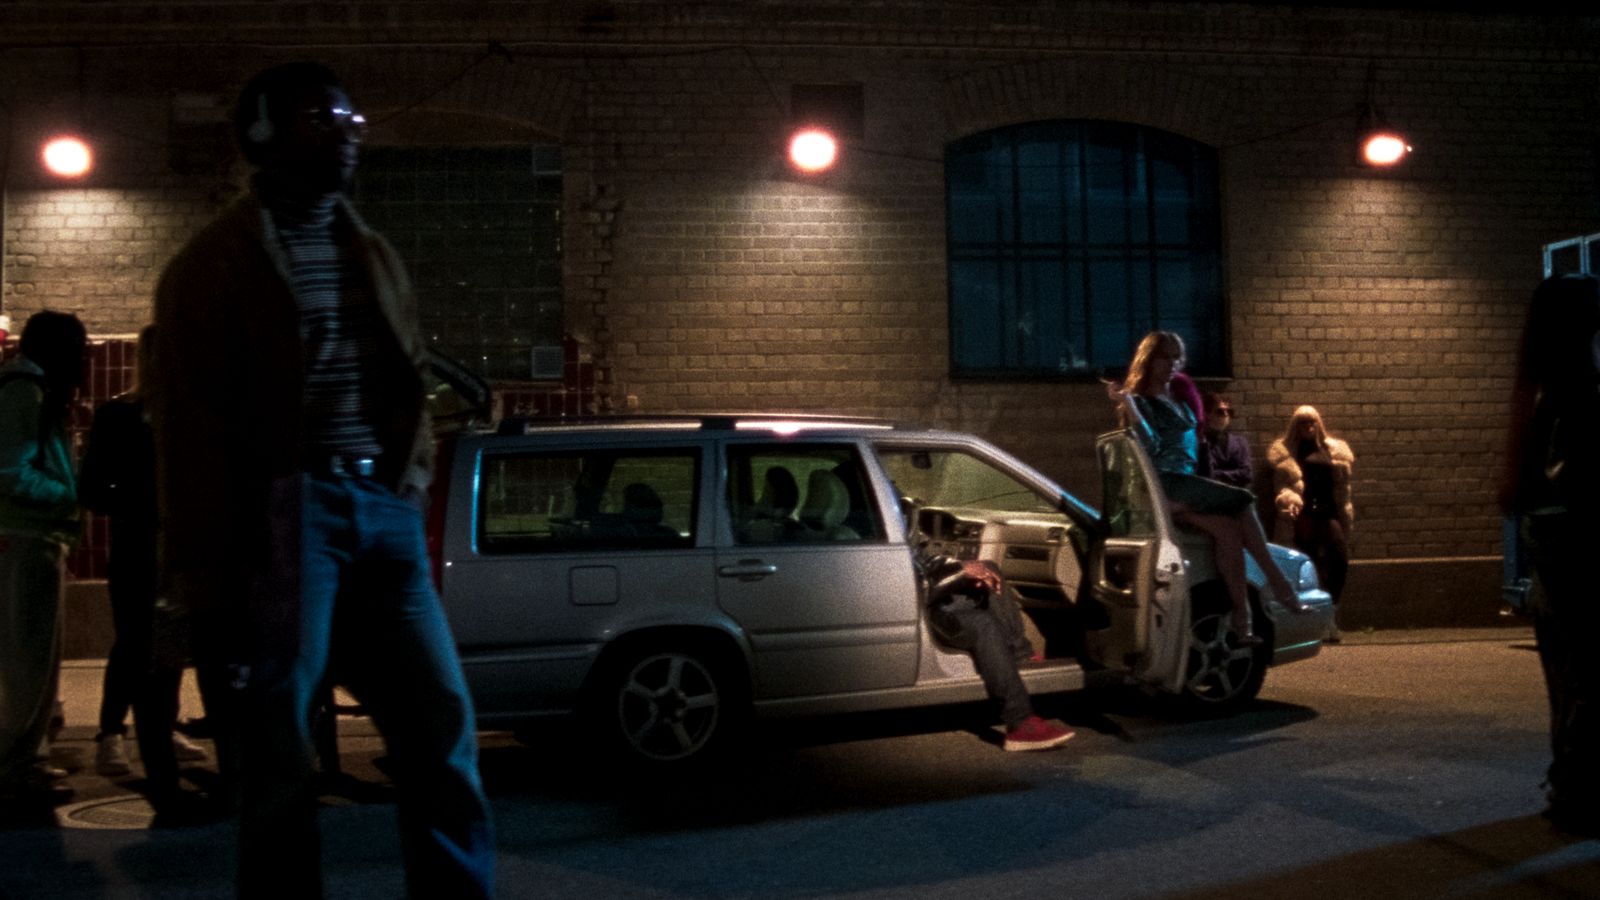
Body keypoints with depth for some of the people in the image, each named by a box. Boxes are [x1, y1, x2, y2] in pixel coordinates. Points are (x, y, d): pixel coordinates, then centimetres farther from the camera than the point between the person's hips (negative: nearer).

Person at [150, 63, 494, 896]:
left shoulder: (372, 254, 19)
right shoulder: (215, 263, 1)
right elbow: (192, 428, -3)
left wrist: (412, 491, 9)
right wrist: (206, 580, -8)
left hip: (383, 512, 6)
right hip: (288, 513, -5)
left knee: (442, 718, 5)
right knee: (281, 746, 1)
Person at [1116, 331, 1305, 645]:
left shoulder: (1181, 404, 27)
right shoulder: (1140, 402, 4)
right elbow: (1151, 446, -13)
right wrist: (1128, 402, -19)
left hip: (1188, 486, 6)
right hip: (1164, 487, -6)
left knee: (1227, 528, -24)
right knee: (1242, 501, -24)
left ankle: (1241, 618, -30)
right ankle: (1276, 581, -22)